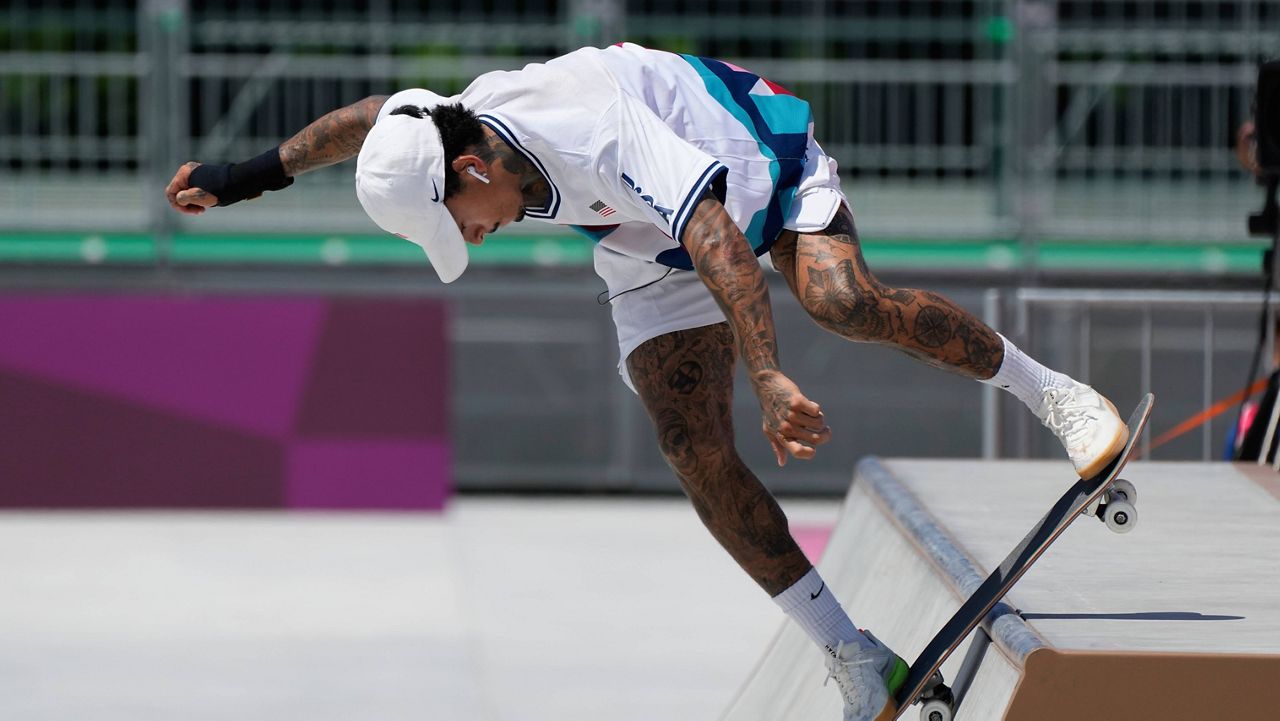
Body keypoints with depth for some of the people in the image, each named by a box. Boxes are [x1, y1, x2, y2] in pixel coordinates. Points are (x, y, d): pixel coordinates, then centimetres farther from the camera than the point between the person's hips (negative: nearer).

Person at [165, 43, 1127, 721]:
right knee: (696, 454, -14)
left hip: (768, 163, -6)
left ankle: (1050, 391, -15)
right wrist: (251, 177, 13)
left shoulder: (600, 133, -43)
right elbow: (366, 120, 4)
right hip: (650, 252, 6)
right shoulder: (439, 133, -20)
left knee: (843, 298, -37)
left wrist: (768, 377, -60)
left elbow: (717, 243, -51)